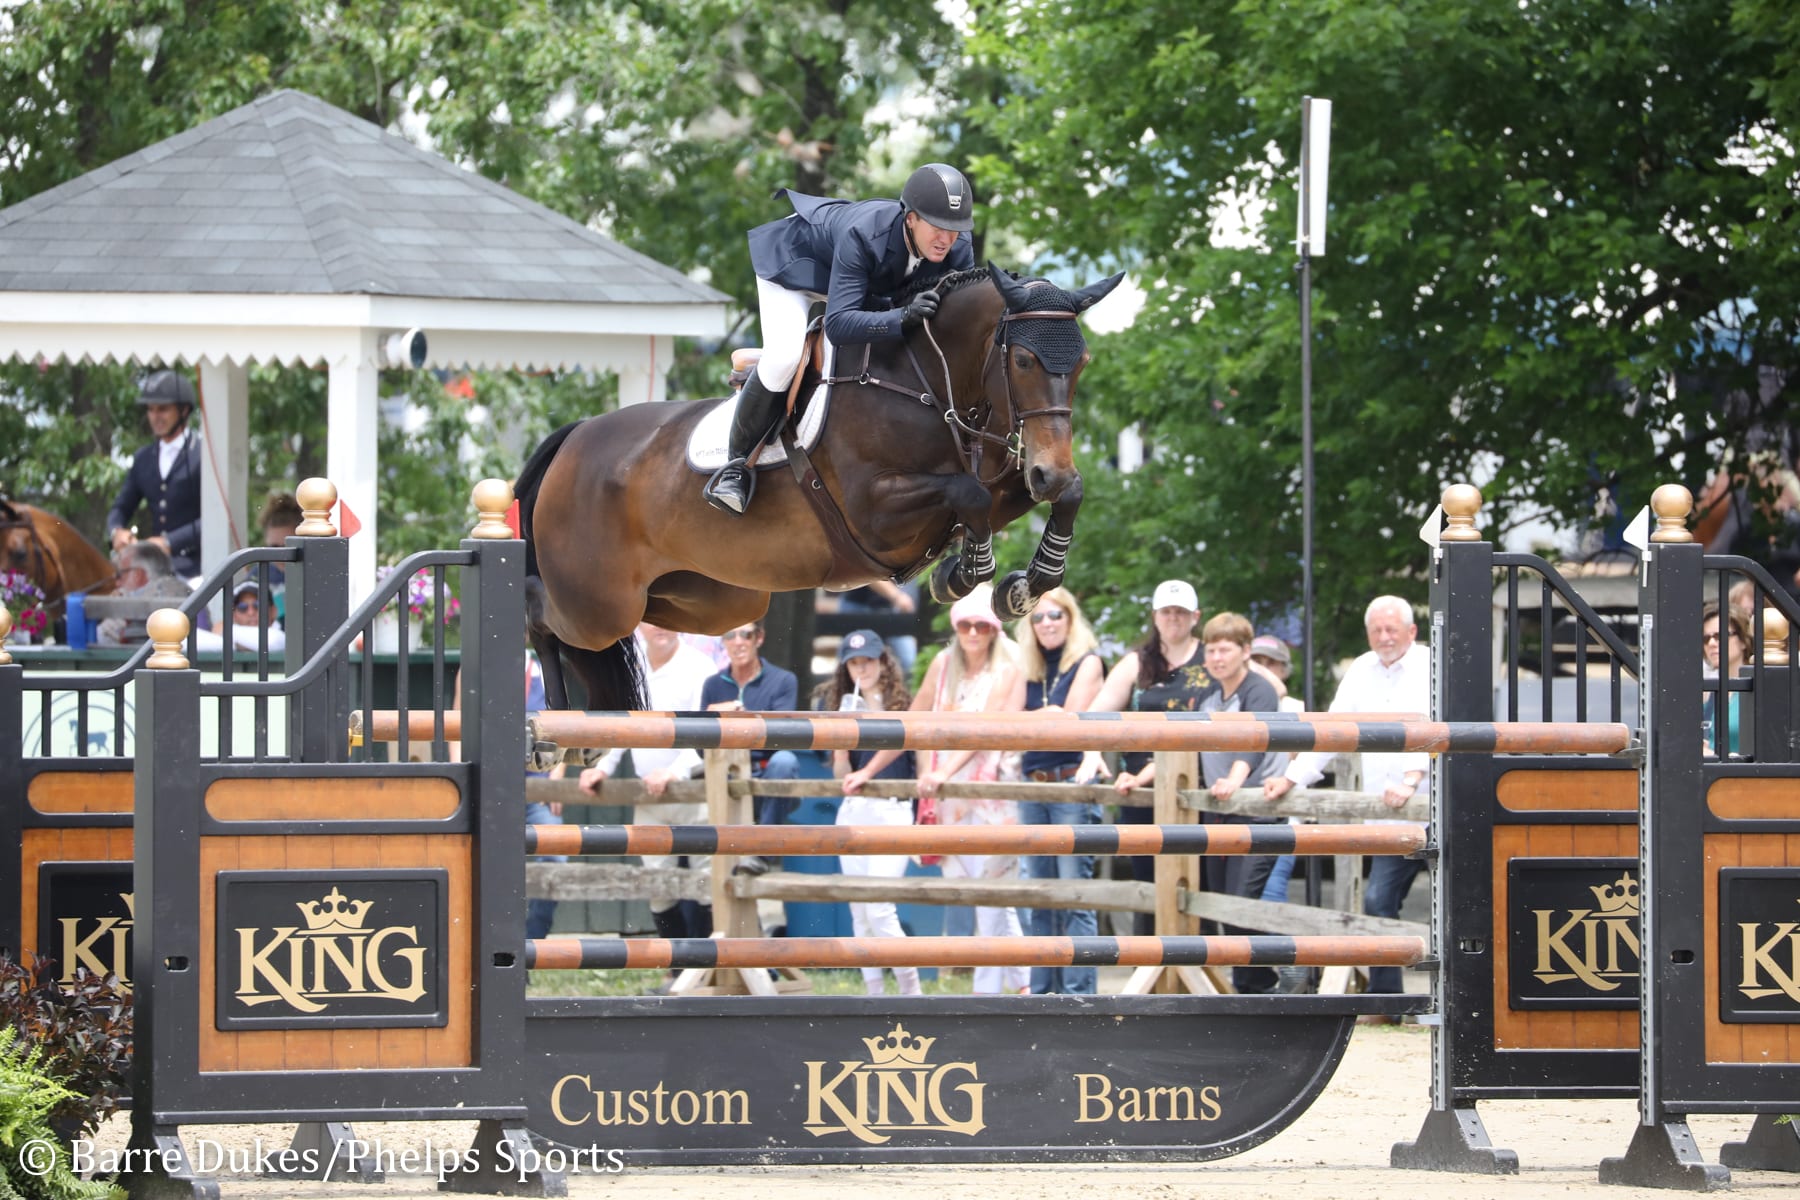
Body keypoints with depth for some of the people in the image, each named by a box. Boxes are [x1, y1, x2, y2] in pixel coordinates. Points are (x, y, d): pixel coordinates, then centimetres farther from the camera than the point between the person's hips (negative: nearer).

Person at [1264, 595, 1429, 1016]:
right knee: (1379, 903, 1)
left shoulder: (1430, 669, -5)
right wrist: (1292, 778, 14)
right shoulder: (1361, 673, 15)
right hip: (1389, 819, 6)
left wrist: (1411, 780, -34)